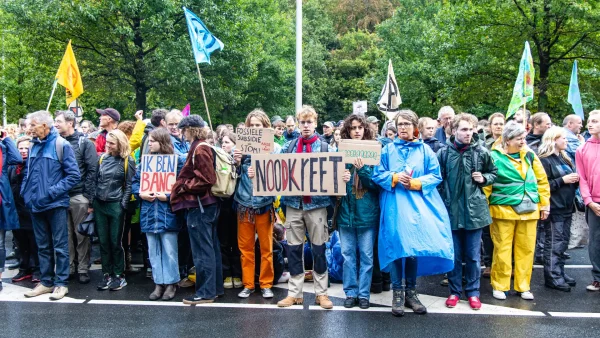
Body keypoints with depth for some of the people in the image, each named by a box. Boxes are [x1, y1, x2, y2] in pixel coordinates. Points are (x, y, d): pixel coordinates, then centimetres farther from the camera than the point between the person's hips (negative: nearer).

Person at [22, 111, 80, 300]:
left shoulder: (61, 145, -8)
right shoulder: (34, 146, 10)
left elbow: (74, 175, -11)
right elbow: (27, 172, 18)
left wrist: (53, 192, -17)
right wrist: (26, 192, 3)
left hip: (55, 204, -6)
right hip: (36, 204, 6)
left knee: (59, 245, 3)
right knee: (42, 246, 14)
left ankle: (61, 283, 12)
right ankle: (46, 281, 24)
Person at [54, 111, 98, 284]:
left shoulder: (85, 143, -2)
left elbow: (92, 171, -6)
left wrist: (89, 198, -11)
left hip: (79, 196, -4)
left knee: (81, 234, 3)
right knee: (66, 234, 10)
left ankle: (83, 269, 13)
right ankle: (68, 267, 21)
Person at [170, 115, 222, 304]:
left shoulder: (199, 149, -15)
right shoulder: (203, 147, 13)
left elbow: (206, 179, -20)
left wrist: (183, 187, -11)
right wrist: (184, 184, 10)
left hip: (199, 205, -10)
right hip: (208, 204, 10)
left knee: (202, 250, -3)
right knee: (211, 248, 14)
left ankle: (205, 292, 4)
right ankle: (216, 287, 23)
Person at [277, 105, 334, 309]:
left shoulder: (325, 147, 3)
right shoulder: (289, 146, 8)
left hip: (316, 203, -2)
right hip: (294, 203, 2)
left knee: (319, 249, 4)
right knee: (293, 248, 6)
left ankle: (321, 293, 16)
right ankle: (294, 292, 17)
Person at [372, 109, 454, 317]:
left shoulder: (425, 150, 7)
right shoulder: (388, 150, 7)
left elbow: (436, 176, 2)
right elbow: (377, 175, 3)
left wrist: (415, 183, -13)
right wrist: (395, 178, -15)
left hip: (418, 204, 1)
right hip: (395, 205, 0)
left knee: (415, 247, 2)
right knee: (396, 246, -3)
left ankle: (411, 292, 17)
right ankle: (397, 292, 8)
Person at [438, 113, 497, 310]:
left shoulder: (481, 152, 0)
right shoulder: (444, 153, -3)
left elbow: (494, 173, 15)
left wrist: (484, 178, -6)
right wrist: (441, 203, -2)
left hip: (475, 210, 1)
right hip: (452, 210, 0)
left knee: (473, 255, 10)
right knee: (454, 255, 10)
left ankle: (473, 292, 24)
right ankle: (454, 291, 24)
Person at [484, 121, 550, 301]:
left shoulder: (529, 155, 6)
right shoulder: (495, 157, -9)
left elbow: (542, 181, 12)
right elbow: (485, 185, -8)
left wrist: (545, 204, 10)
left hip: (529, 210, 5)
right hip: (503, 210, -4)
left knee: (526, 249, 9)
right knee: (502, 249, 2)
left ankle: (523, 286, 22)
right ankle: (499, 286, 16)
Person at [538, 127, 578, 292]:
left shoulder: (565, 159, 16)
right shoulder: (544, 160, -10)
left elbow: (571, 181, 24)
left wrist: (574, 180, 3)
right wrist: (562, 180, -17)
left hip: (567, 208, 8)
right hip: (553, 208, -8)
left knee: (563, 242, 13)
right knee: (554, 244, -3)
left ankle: (560, 273, 23)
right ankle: (552, 277, 3)